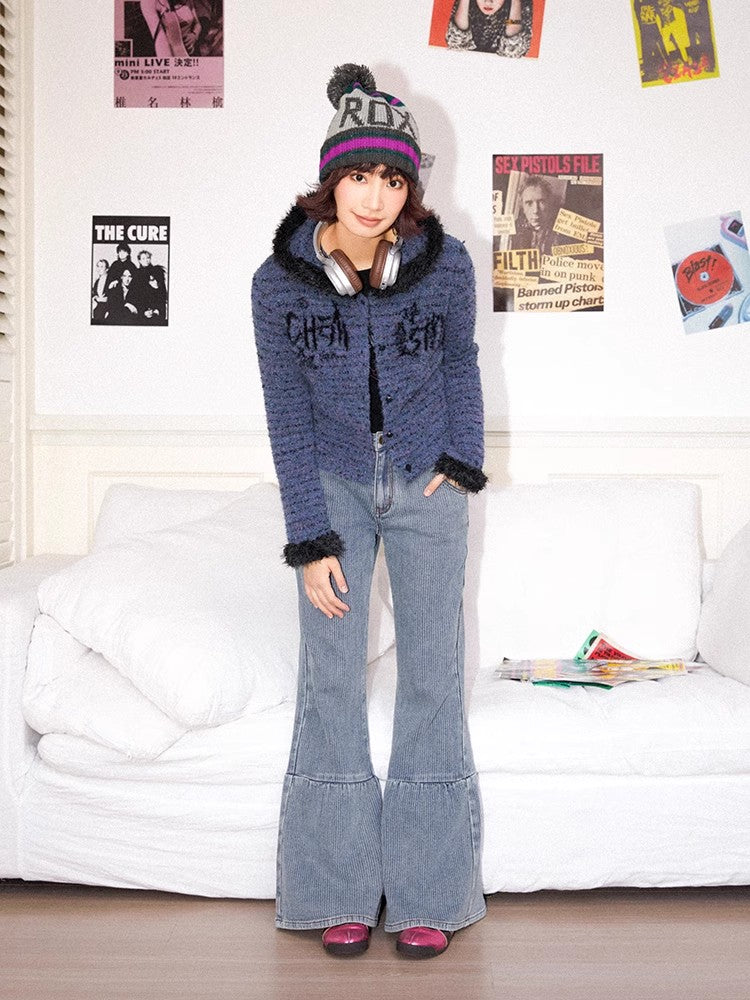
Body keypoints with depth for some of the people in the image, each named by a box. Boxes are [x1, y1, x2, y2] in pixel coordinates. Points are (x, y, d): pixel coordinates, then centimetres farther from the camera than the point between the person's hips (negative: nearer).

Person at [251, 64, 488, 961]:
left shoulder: (445, 264, -12)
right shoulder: (280, 280, -13)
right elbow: (288, 417, -9)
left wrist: (463, 464, -3)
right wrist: (311, 541, -11)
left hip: (426, 482, 0)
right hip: (333, 483, 0)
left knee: (432, 675, 0)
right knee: (330, 678, -1)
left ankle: (427, 893, 12)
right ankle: (341, 891, 12)